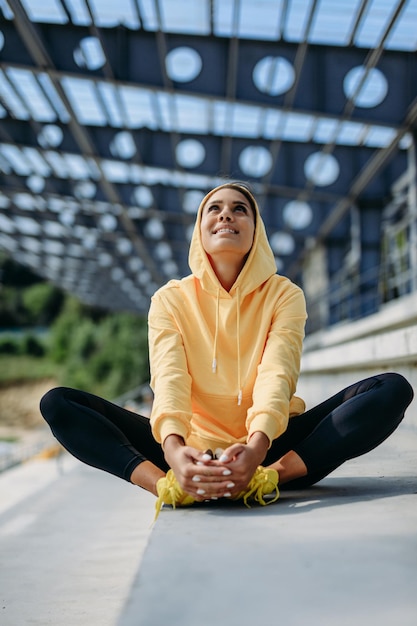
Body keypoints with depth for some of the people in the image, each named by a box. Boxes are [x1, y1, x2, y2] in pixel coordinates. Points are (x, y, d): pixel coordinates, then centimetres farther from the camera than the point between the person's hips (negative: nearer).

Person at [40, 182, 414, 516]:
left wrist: (257, 448, -38)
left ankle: (268, 478, -36)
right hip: (192, 447, 1)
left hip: (267, 446, 0)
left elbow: (276, 376, -17)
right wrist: (172, 450, -37)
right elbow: (169, 378, -16)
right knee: (58, 403, -16)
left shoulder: (285, 295, -1)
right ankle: (163, 482, -36)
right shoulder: (170, 299, 1)